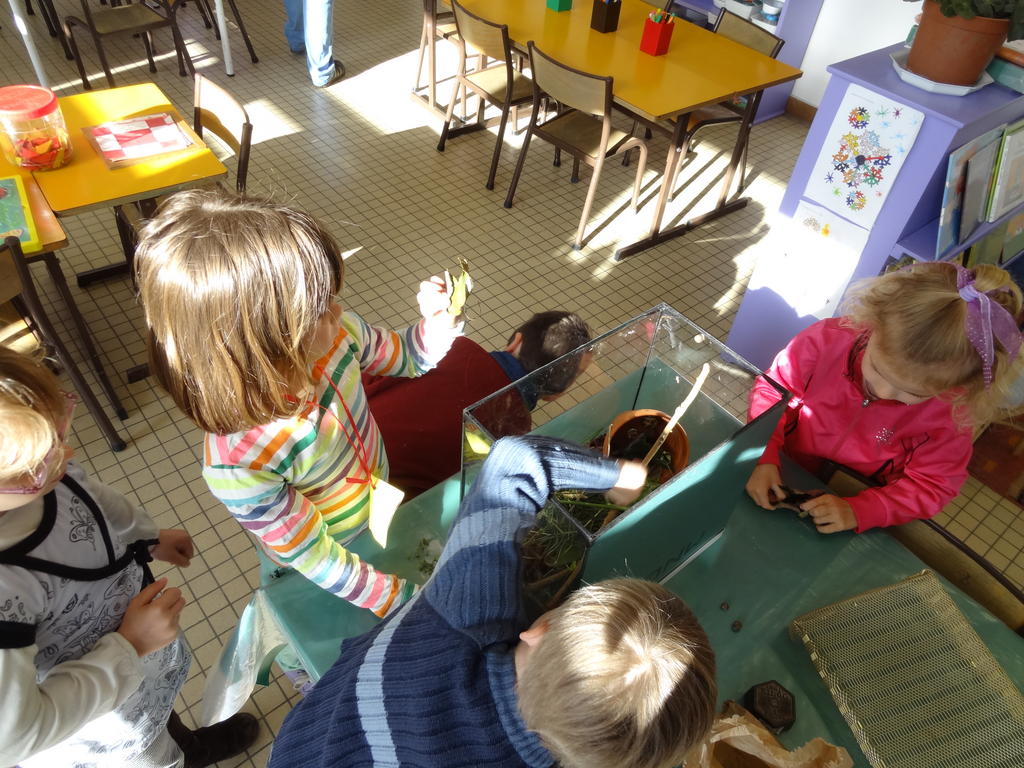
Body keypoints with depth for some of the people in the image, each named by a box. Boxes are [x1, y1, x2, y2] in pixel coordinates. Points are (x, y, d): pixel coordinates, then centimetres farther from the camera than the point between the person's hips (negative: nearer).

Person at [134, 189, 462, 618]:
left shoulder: (334, 331, -26)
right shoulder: (237, 466, -40)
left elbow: (402, 357, -4)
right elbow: (313, 559, -26)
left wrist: (434, 328, -24)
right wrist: (402, 602, -24)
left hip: (383, 504, 4)